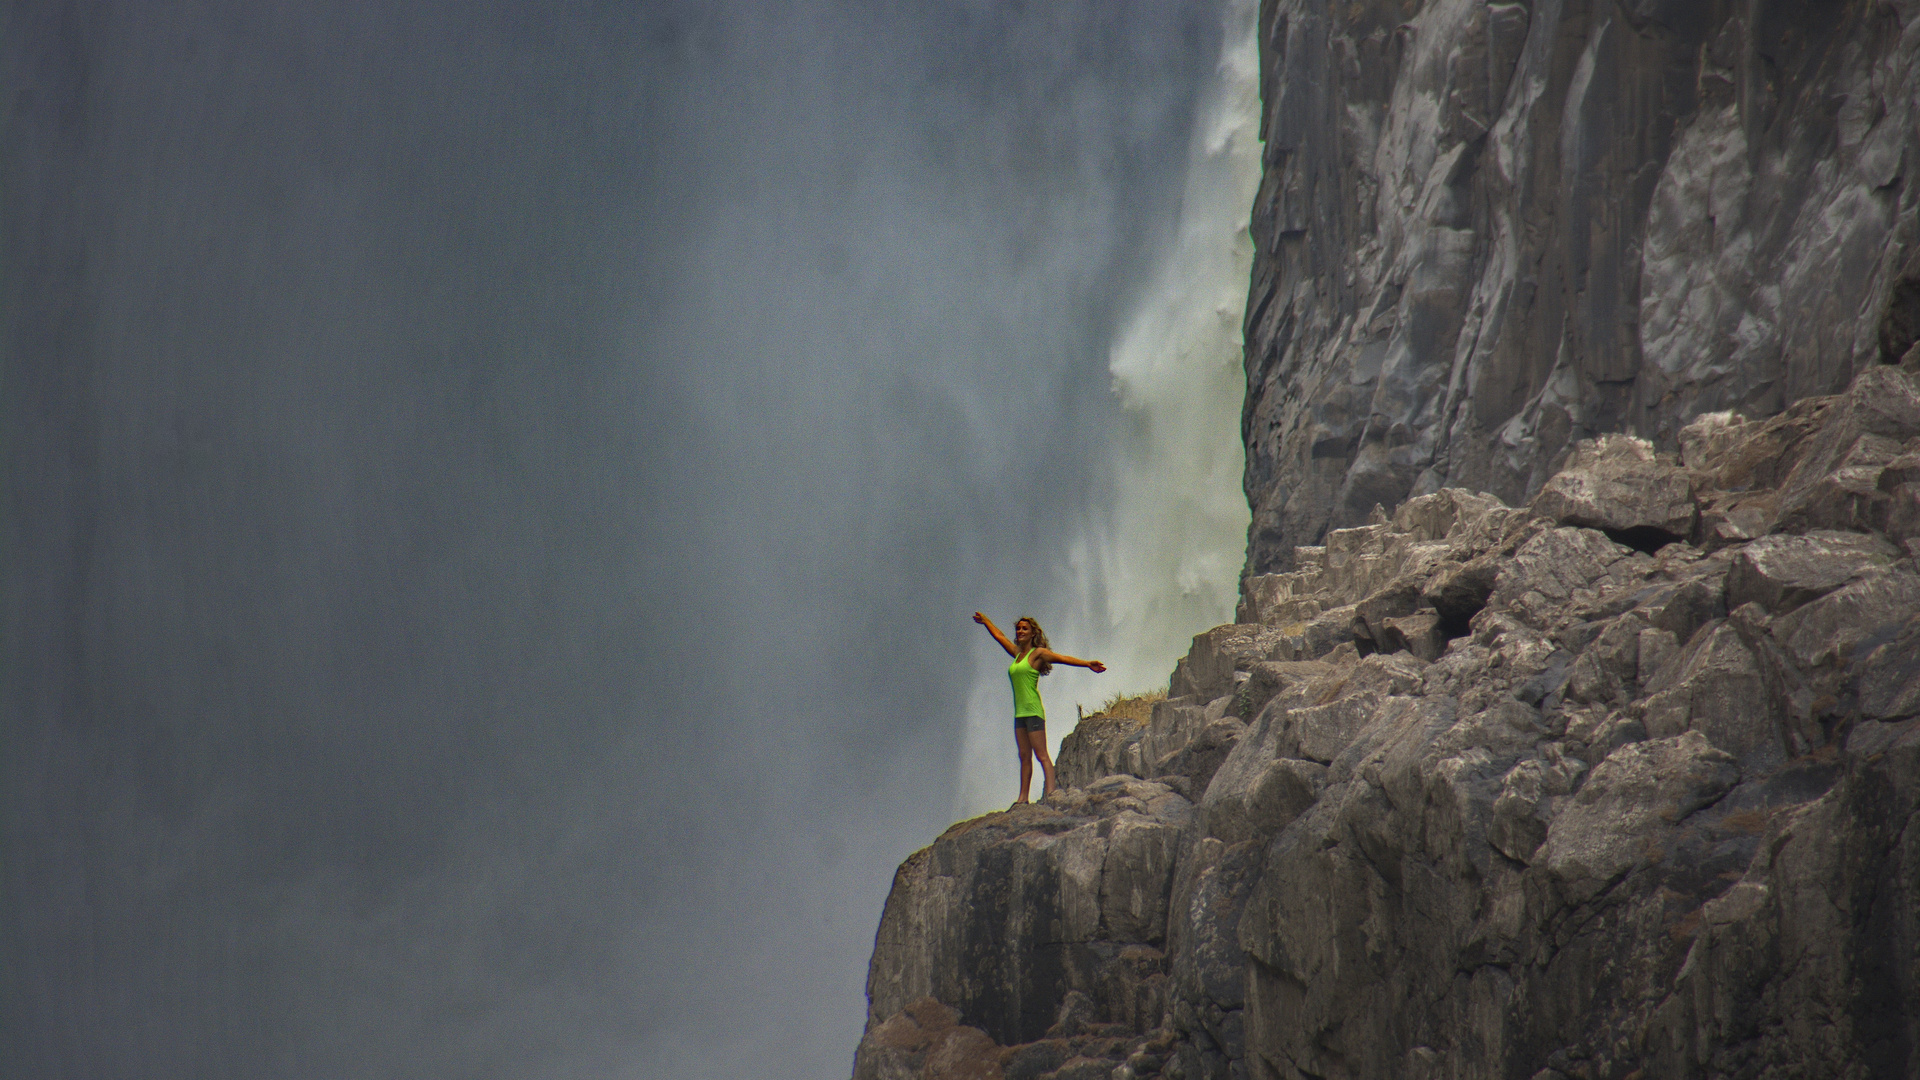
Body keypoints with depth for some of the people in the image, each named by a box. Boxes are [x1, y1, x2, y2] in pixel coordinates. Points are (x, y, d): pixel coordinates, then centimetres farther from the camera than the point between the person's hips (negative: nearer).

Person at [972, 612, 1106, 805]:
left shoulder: (1038, 653, -4)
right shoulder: (1017, 653, 17)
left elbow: (1062, 658, -13)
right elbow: (999, 636, 32)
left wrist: (1088, 664, -24)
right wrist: (985, 621, 47)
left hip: (1033, 710, -7)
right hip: (1020, 713, 7)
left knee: (1041, 755, -12)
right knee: (1024, 756, 5)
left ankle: (1049, 793, -19)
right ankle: (1023, 798, 4)